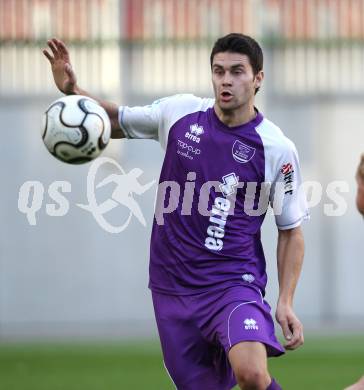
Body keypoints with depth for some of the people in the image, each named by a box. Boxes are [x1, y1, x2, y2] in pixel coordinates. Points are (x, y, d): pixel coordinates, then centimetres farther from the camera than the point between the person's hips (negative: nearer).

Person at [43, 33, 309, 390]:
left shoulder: (278, 149, -6)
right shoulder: (179, 112, 1)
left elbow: (291, 230, 3)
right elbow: (116, 122, 17)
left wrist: (285, 302, -5)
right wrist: (72, 91, 0)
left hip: (234, 283, -4)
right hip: (172, 287, 4)